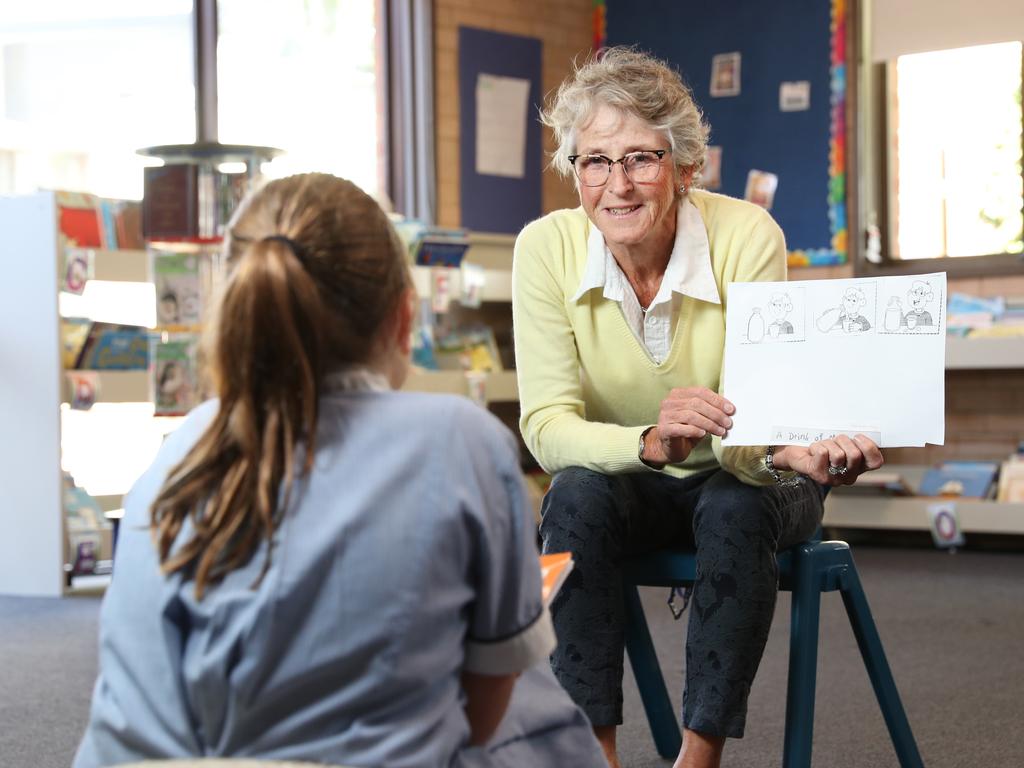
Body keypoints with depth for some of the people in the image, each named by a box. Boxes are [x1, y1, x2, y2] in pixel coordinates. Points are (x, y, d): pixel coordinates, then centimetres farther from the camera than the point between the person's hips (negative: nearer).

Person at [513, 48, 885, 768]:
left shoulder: (747, 235, -22)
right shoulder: (547, 248, -18)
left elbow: (743, 415, -27)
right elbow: (546, 423, -24)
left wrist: (792, 453, -51)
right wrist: (651, 443, -44)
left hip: (743, 484, -1)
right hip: (632, 486, 1)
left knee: (735, 508, -33)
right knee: (576, 494, -30)